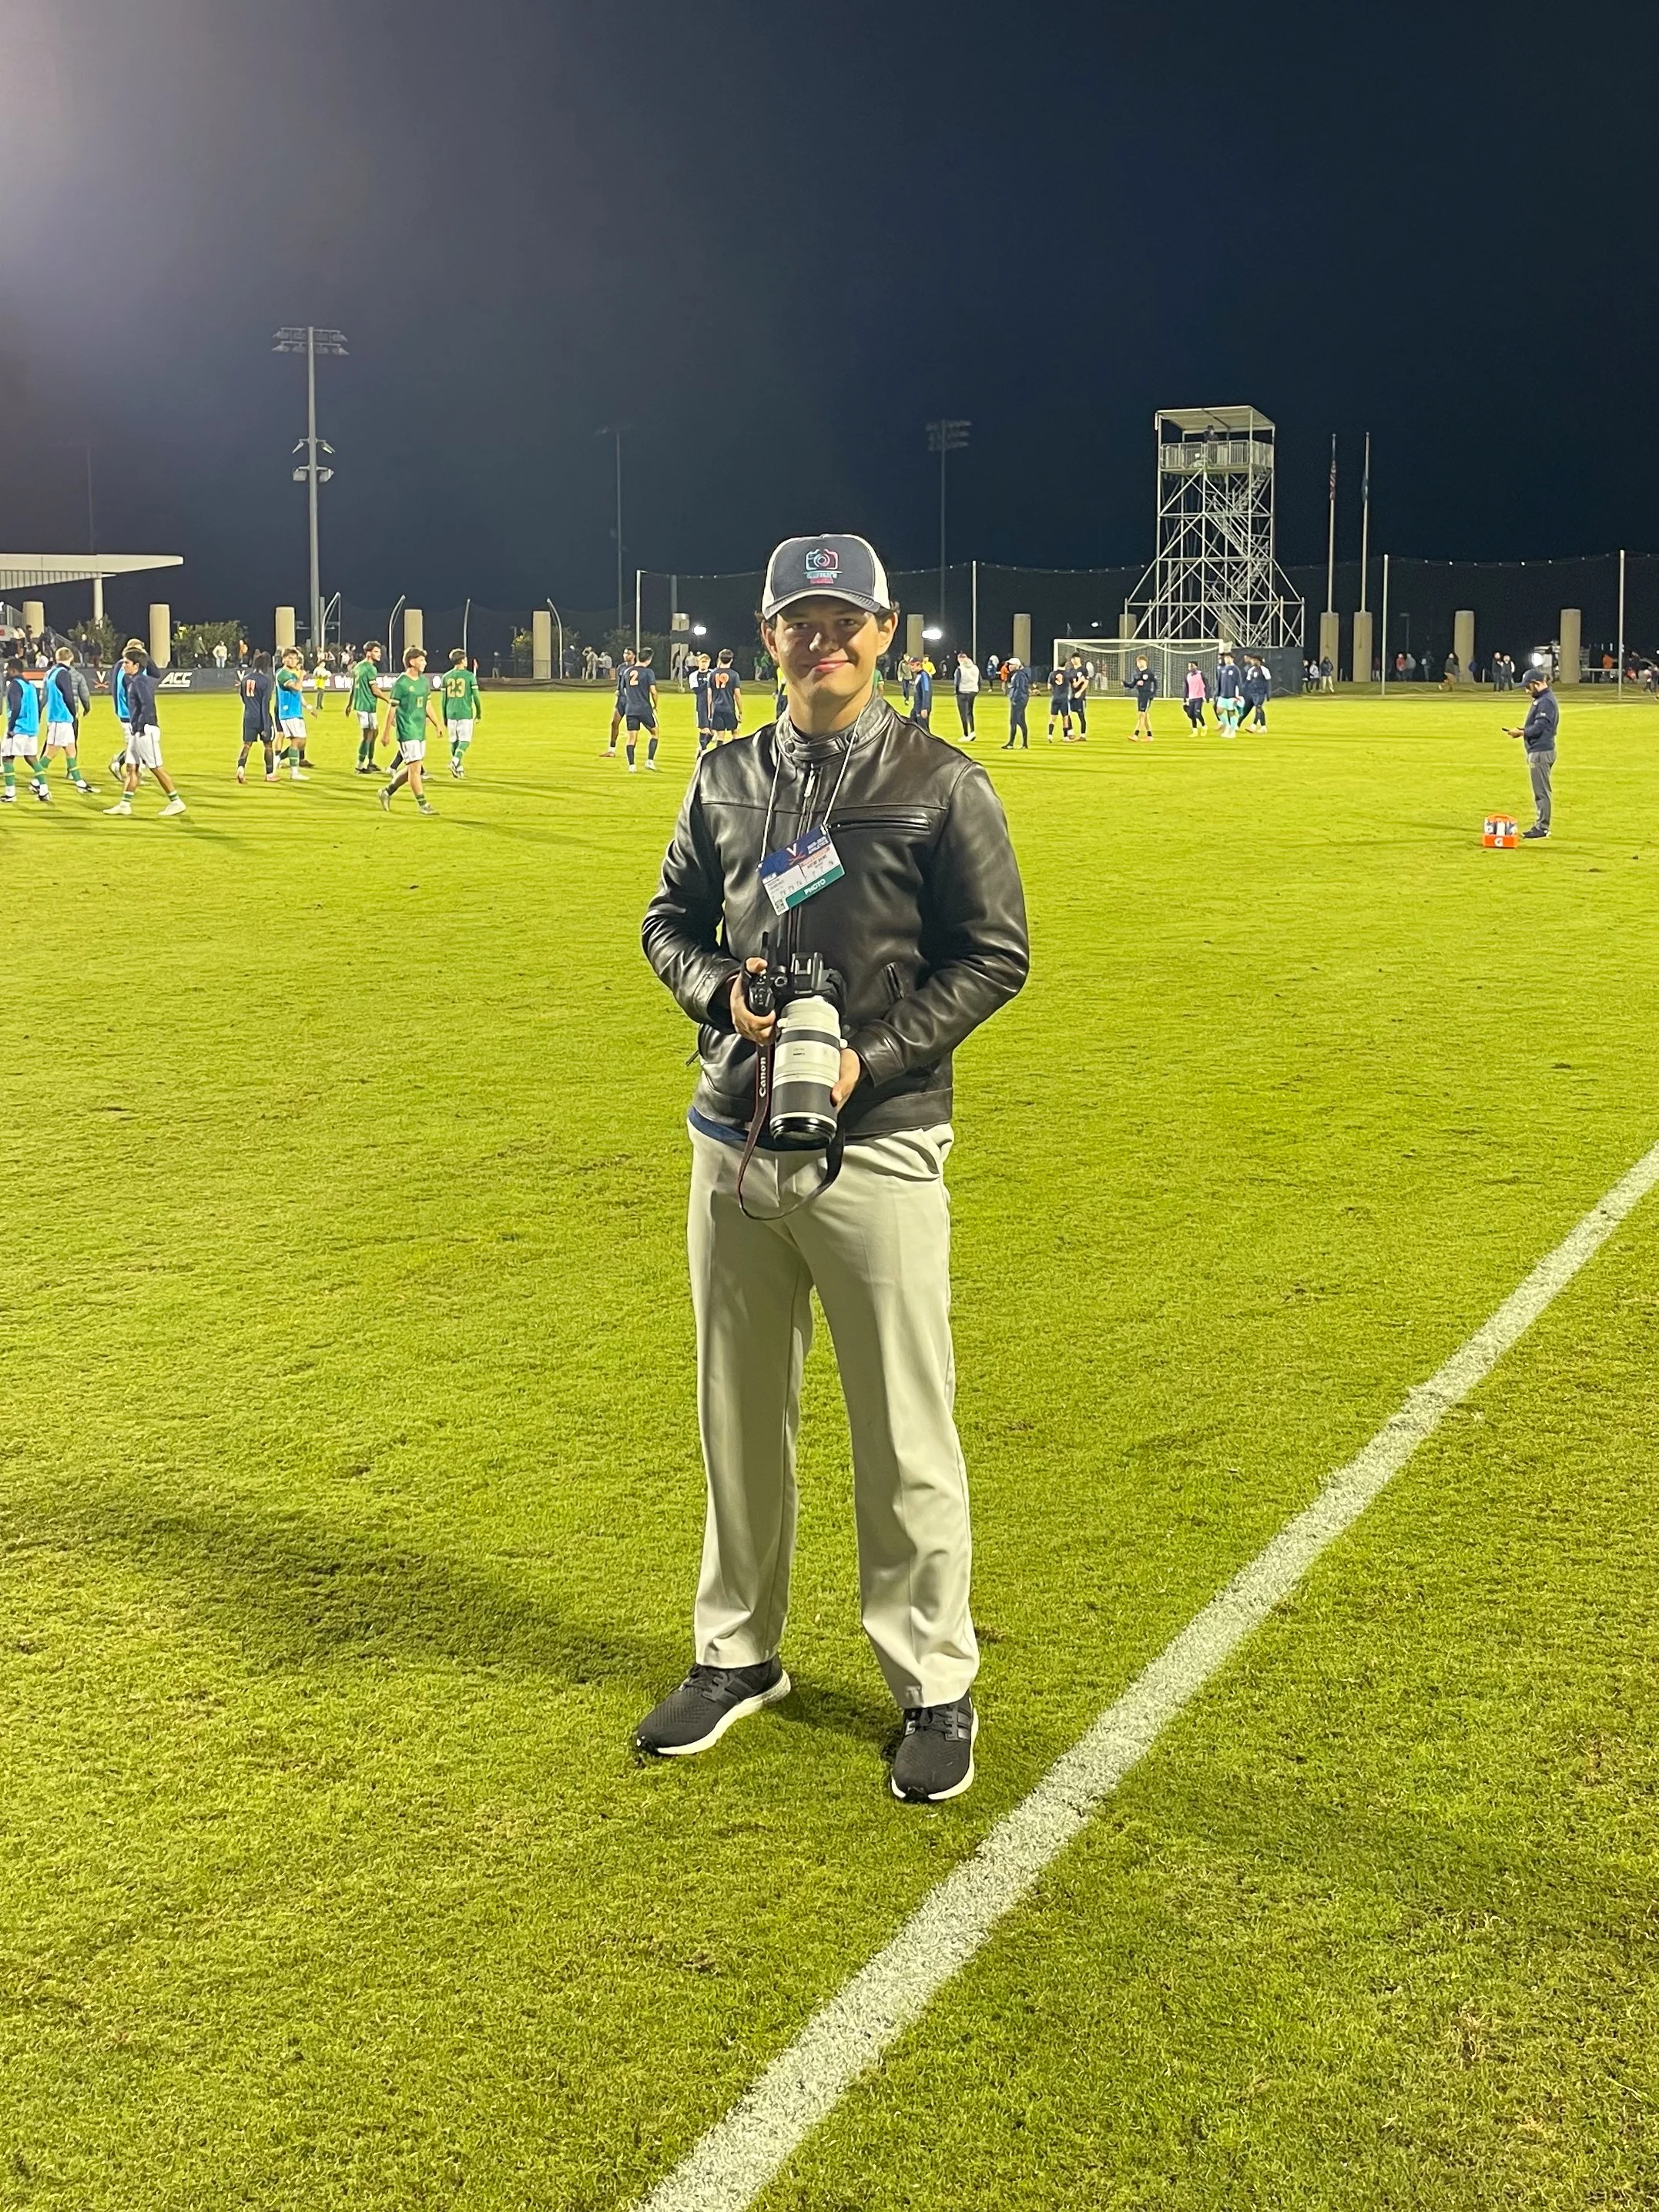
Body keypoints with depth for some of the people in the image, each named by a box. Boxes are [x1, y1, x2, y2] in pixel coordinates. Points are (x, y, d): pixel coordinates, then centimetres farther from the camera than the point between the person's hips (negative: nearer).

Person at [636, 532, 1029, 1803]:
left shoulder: (940, 784, -4)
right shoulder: (727, 780, 9)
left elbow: (995, 956, -3)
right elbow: (671, 921, 16)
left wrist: (874, 1057, -15)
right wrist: (722, 990, -6)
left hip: (877, 1146, -4)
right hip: (734, 1139, 5)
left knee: (904, 1433, 0)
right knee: (738, 1414, 15)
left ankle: (937, 1686, 17)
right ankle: (740, 1653, 32)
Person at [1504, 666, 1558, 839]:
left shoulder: (1546, 701, -16)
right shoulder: (1541, 699, 16)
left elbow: (1539, 727, -20)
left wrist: (1521, 732, -10)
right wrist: (1522, 731, 5)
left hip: (1541, 752, -11)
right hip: (1537, 751, 11)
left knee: (1541, 791, -6)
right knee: (1540, 791, 15)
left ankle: (1543, 827, -3)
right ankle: (1540, 825, 21)